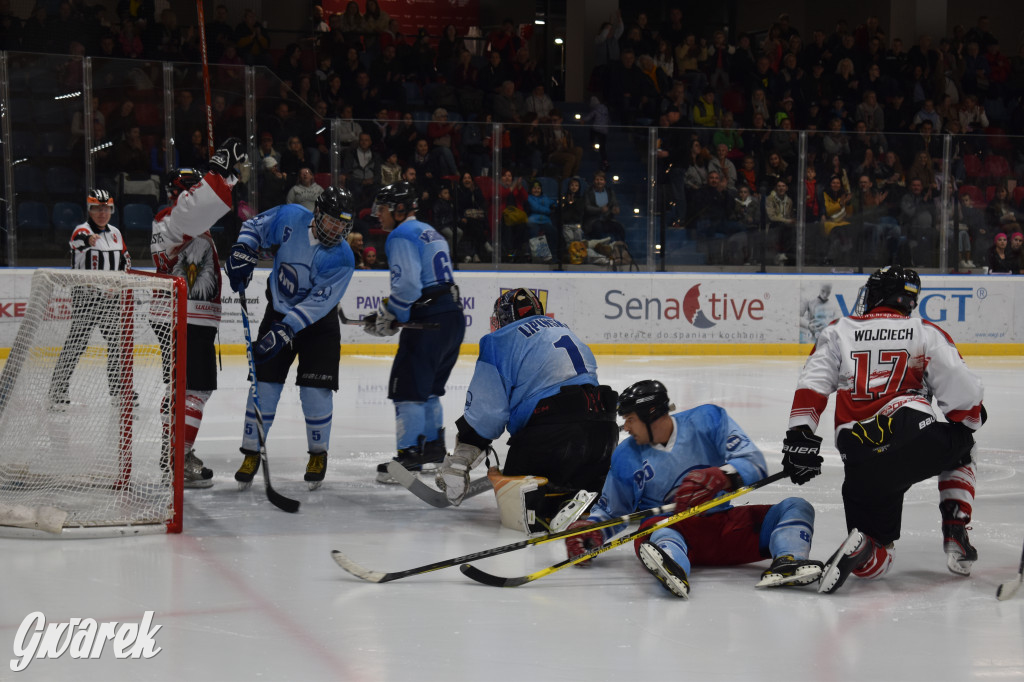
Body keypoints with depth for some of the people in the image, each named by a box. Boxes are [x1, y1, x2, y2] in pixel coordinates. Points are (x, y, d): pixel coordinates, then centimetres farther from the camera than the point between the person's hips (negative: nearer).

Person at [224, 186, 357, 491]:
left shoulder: (341, 259, -23)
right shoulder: (290, 218, -16)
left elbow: (317, 303, -29)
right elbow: (254, 226, 2)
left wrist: (283, 331, -36)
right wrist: (243, 252, -16)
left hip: (319, 322, -2)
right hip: (278, 312, 2)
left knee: (315, 390, -8)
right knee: (264, 385, -4)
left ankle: (318, 454, 13)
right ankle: (252, 453, 8)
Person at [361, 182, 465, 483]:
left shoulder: (401, 236, -8)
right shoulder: (430, 232, 22)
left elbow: (407, 285, -20)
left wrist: (387, 315, -8)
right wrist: (388, 314, 18)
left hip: (429, 322, -10)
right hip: (453, 315, 10)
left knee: (407, 388, -6)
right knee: (427, 388, 21)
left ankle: (409, 457, -9)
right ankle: (434, 449, 29)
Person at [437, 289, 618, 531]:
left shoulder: (500, 342, 6)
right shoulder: (563, 330, 28)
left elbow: (486, 410, -2)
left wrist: (458, 461, 6)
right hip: (603, 428, 6)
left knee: (511, 498, 6)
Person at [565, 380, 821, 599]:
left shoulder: (708, 420, 2)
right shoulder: (626, 457, 9)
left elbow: (754, 463, -8)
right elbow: (610, 511, 19)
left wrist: (718, 477, -28)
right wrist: (589, 531, -3)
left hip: (724, 522, 2)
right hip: (675, 530, -2)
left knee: (796, 508, -17)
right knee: (658, 536, -40)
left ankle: (786, 564, -47)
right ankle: (673, 571, -75)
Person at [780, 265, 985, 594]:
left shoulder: (837, 333, 17)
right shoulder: (927, 333, 13)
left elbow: (812, 385, 3)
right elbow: (962, 392, 6)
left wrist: (800, 437, 0)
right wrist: (972, 420, 25)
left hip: (861, 463, 2)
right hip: (919, 440, -1)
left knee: (873, 563, 16)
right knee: (959, 449, 36)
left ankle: (860, 549, -20)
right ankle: (955, 534, 20)